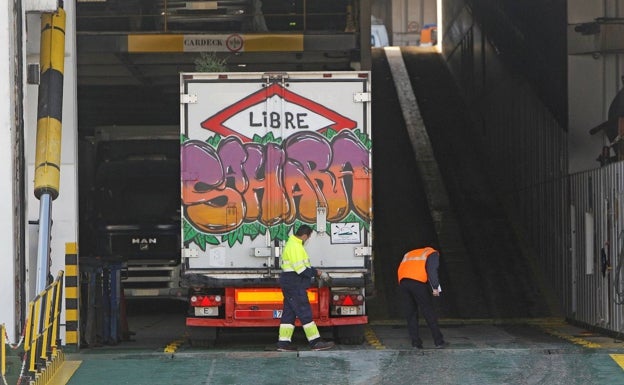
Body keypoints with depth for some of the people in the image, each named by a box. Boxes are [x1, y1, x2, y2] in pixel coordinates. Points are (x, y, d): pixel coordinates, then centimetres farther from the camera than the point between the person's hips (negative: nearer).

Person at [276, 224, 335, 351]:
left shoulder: (292, 244, 17)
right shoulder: (295, 247, -17)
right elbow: (300, 269, -22)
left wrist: (313, 271, 13)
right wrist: (315, 272, -10)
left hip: (289, 284, 11)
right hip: (294, 285, -11)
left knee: (289, 313, 11)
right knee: (305, 313, -8)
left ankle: (283, 343, 10)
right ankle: (315, 342, -7)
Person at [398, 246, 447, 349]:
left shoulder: (409, 254, 35)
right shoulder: (432, 253, 16)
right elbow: (432, 270, -2)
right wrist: (435, 287, -5)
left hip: (402, 282, 5)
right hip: (417, 282, -5)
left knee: (411, 313, 11)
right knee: (428, 312, 0)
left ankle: (415, 342, 6)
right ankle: (439, 341, 0)